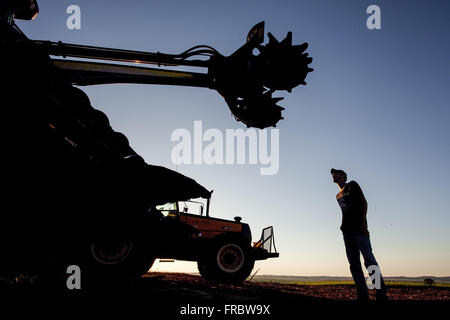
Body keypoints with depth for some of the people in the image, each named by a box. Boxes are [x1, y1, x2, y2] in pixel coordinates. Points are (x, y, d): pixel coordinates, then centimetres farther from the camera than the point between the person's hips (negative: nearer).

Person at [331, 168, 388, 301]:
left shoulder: (352, 185, 8)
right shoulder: (338, 195, 26)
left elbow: (363, 202, -3)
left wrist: (362, 224, -15)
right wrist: (343, 226, 5)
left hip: (358, 228, -7)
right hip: (347, 230, 7)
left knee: (369, 259, -15)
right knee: (354, 263, 0)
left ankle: (381, 294, -16)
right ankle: (363, 294, 0)